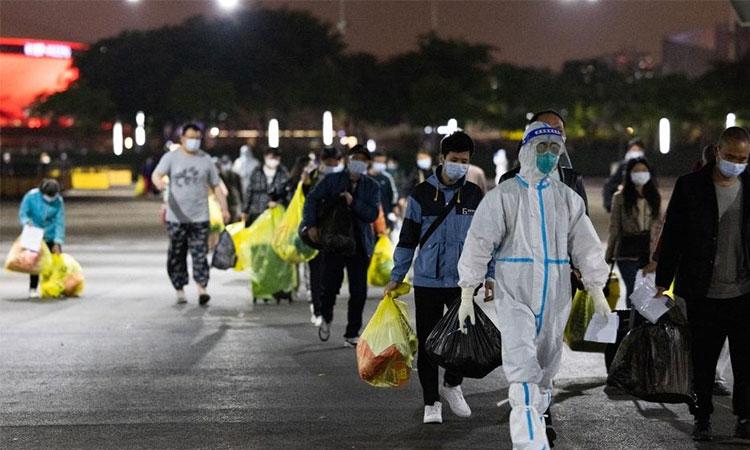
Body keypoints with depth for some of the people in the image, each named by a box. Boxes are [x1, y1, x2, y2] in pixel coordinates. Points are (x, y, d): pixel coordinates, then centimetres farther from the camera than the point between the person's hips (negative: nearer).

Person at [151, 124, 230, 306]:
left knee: (200, 254, -7)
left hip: (200, 217, 1)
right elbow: (156, 174, -11)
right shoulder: (171, 157, 4)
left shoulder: (206, 159, 10)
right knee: (177, 255, 4)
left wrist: (224, 209, 4)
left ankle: (201, 289, -11)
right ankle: (180, 290, 11)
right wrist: (158, 182, -36)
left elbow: (216, 186, 13)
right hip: (176, 217, -1)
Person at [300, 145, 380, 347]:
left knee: (359, 291, -2)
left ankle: (352, 334, 11)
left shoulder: (372, 187, 6)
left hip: (360, 244, 2)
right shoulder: (332, 180, 2)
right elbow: (313, 199, -7)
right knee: (331, 285, -7)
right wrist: (311, 225, -21)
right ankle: (326, 318, 25)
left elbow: (373, 214, -5)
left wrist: (353, 202, -21)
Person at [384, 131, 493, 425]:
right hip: (427, 281, -1)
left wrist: (489, 276, 8)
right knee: (428, 343, 2)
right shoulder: (421, 194, 0)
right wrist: (396, 278, 3)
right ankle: (431, 402, 14)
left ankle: (452, 385, 20)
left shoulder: (475, 195, 6)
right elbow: (407, 239, 5)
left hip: (464, 282, 1)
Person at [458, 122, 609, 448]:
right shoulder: (503, 196, -1)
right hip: (514, 293, -4)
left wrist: (597, 292, 4)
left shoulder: (567, 198, 11)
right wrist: (467, 296, -9)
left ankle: (534, 422, 33)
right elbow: (478, 244, -4)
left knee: (546, 365, 13)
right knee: (523, 368, -14)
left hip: (555, 295, 4)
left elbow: (586, 245, 11)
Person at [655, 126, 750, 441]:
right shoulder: (690, 186, -2)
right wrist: (663, 282, 0)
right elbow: (672, 236, 1)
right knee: (702, 363, 6)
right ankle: (702, 419, 18)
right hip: (704, 294, -1)